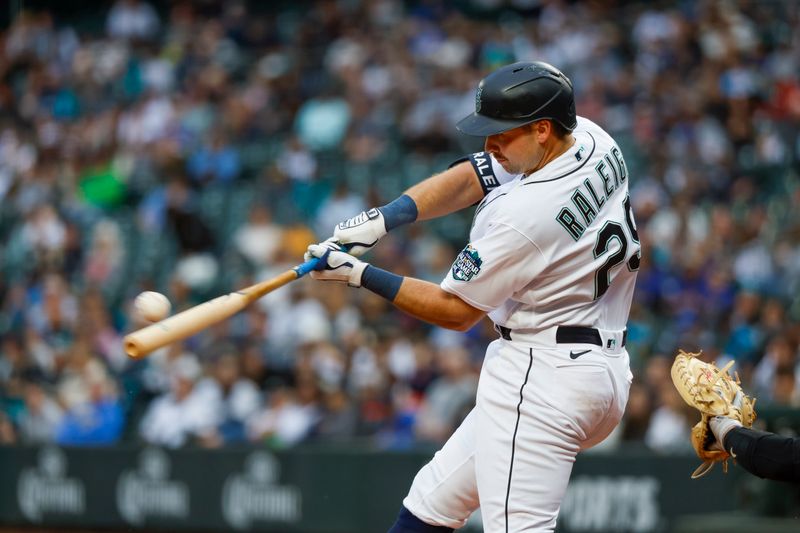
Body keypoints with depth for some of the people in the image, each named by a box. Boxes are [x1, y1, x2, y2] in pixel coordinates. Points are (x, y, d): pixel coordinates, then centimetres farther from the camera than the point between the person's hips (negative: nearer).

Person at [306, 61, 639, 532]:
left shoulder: (524, 215, -23)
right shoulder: (590, 137, 2)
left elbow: (456, 312, -10)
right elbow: (470, 178, 10)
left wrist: (359, 275, -4)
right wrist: (383, 219, -2)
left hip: (542, 377, -11)